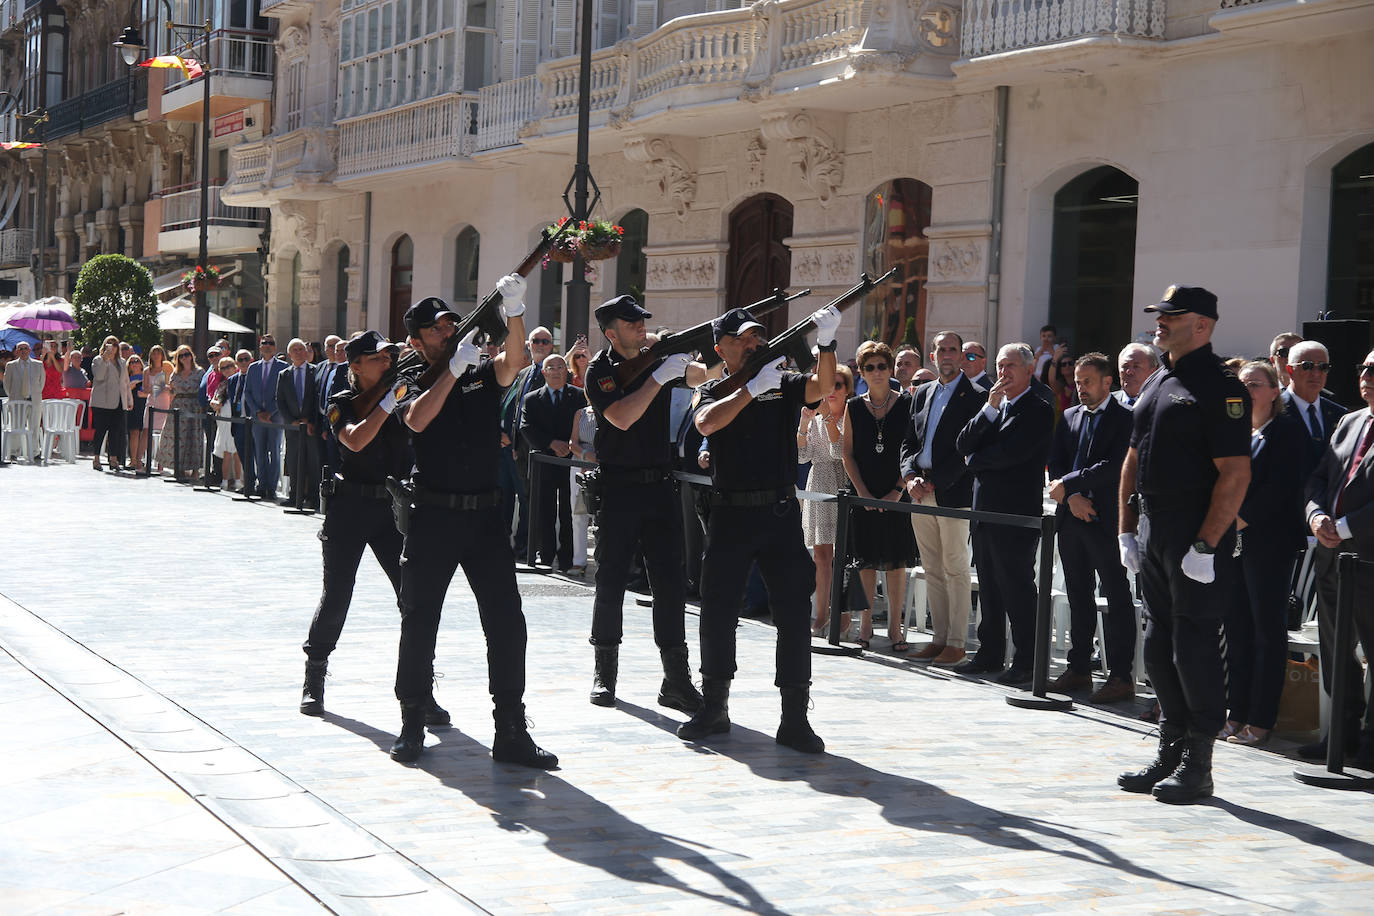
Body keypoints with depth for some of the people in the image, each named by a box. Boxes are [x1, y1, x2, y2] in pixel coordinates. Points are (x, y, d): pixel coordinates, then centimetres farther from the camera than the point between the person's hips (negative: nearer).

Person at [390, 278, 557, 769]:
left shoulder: (484, 373, 9)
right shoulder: (413, 382, 5)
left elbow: (514, 361, -13)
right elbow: (417, 419, -17)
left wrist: (513, 311, -30)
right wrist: (454, 367, -22)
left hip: (485, 514, 1)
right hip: (433, 516, -1)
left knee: (507, 622, -3)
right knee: (419, 621, 5)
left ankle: (512, 733, 0)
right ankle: (412, 724, 18)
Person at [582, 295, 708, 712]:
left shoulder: (658, 355, 8)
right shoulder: (600, 371, -6)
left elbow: (702, 376, 15)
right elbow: (622, 417, -20)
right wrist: (660, 377, -22)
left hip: (660, 485, 4)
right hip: (618, 489, -4)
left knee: (671, 581, 0)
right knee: (611, 582, 3)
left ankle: (677, 679, 2)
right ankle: (604, 673, 16)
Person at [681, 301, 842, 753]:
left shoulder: (784, 384, 7)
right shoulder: (712, 391, 7)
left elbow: (823, 387, -12)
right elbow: (706, 423, -15)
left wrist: (826, 342, -29)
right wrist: (753, 387, -22)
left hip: (780, 513, 0)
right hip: (729, 515, 0)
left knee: (794, 612, -4)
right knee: (717, 610, 6)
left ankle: (795, 718, 0)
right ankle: (714, 707, 21)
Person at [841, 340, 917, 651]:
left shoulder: (907, 404, 0)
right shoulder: (854, 407, 5)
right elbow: (848, 454, 5)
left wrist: (897, 491, -9)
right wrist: (863, 493, -6)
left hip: (897, 494, -1)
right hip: (864, 494, 1)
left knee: (897, 560, 0)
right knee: (866, 559, 4)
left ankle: (895, 627, 8)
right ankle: (866, 624, 13)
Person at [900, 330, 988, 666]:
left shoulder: (975, 396, -4)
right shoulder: (922, 394, 16)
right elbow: (909, 441, 16)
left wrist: (935, 483, -14)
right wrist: (910, 476, -2)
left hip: (953, 492, -6)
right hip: (921, 494, 6)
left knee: (956, 570, -3)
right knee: (932, 570, 9)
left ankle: (956, 642, 1)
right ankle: (938, 637, 15)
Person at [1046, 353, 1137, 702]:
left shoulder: (1125, 418, -6)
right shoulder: (1070, 417, 15)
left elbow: (1115, 466, -17)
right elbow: (1056, 463, 9)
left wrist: (1068, 484, -15)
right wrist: (1073, 497, -8)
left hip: (1107, 519, -7)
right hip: (1071, 517, 7)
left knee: (1117, 598, -3)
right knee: (1079, 597, 13)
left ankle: (1121, 676, -2)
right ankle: (1079, 668, 20)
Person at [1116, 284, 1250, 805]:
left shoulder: (1220, 387, -12)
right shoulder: (1156, 385, 16)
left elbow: (1235, 473, -18)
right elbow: (1133, 461, 21)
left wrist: (1206, 545, -21)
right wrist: (1127, 528, 14)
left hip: (1196, 535, -9)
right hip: (1152, 532, 9)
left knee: (1195, 647, -5)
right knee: (1160, 645, 12)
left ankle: (1197, 765, 4)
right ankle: (1170, 753, 22)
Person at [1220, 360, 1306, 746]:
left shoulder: (1288, 431, -5)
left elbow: (1279, 488, -13)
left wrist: (1240, 521, -14)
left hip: (1268, 544, -7)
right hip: (1231, 543, 7)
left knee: (1267, 630, -2)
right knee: (1237, 628, 8)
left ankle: (1260, 721, 1)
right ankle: (1237, 714, 14)